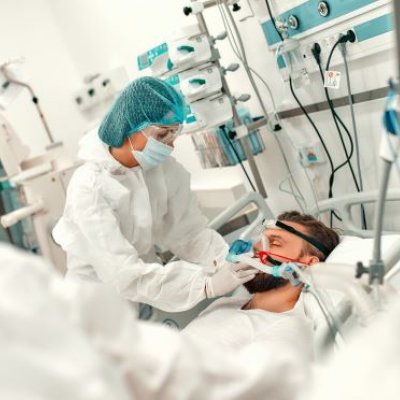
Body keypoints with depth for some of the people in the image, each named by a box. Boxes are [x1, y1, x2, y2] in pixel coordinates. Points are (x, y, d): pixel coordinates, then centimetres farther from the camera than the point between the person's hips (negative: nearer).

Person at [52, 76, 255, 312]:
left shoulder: (165, 170, -8)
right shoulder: (89, 187, -25)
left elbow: (191, 233, -10)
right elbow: (123, 274, -32)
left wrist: (230, 263, -28)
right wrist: (206, 285, -38)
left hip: (147, 287, 4)